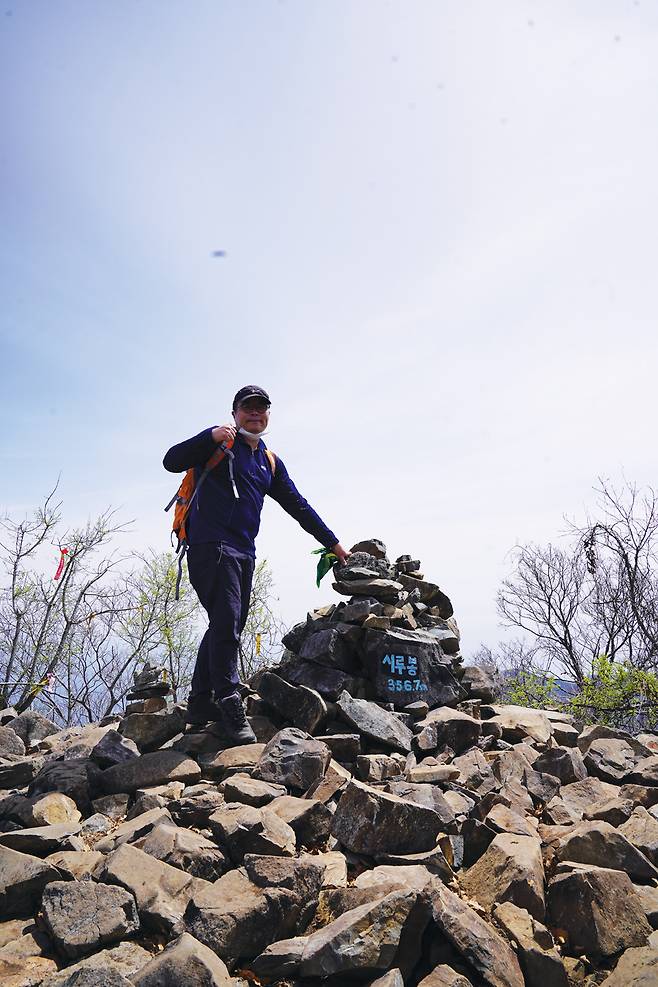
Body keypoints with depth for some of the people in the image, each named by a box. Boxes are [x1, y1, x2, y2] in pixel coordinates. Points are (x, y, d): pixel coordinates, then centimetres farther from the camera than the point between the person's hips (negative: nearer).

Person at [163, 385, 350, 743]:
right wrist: (210, 437, -20)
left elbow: (298, 506, 24)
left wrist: (333, 543, 23)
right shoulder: (220, 442, 5)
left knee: (227, 628, 7)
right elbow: (172, 462, -6)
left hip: (243, 553, 7)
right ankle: (230, 705, -14)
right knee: (226, 623, -16)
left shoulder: (270, 462, 21)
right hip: (211, 545, -7)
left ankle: (201, 703, 17)